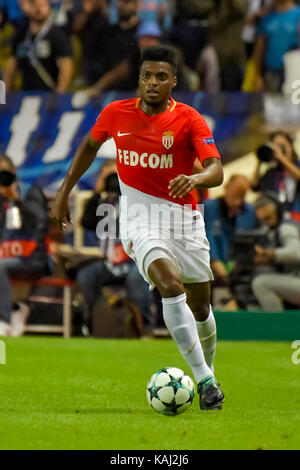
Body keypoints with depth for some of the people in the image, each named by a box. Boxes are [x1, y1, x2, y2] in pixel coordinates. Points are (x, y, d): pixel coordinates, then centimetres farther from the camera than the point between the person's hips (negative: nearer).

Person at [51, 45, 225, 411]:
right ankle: (205, 381, -28)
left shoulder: (188, 119, -9)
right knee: (171, 285, -26)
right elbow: (89, 146, 19)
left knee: (200, 306, 10)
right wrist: (64, 192, 17)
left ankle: (207, 371, 39)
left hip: (183, 217, 1)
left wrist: (196, 179, -44)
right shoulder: (116, 114, -2)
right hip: (139, 219, -1)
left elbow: (216, 170, -22)